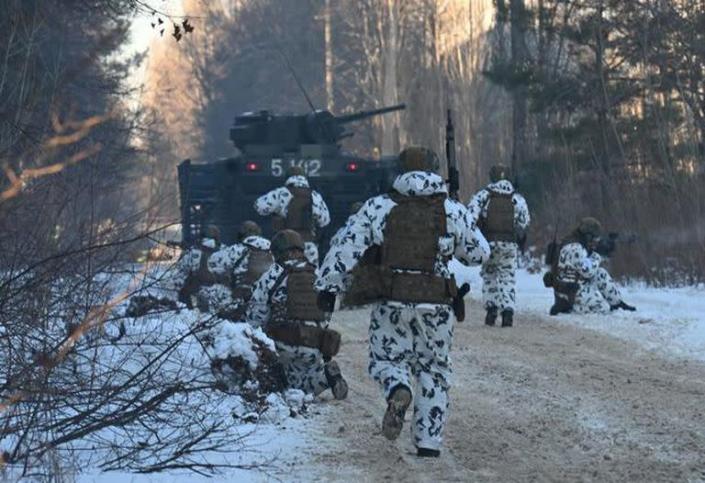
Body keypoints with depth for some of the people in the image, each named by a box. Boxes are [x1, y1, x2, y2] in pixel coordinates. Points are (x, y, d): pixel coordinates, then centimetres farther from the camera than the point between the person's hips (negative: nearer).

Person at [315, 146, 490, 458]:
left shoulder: (378, 207, 2)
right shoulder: (453, 212, 4)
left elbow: (347, 248, -2)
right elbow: (480, 253, 14)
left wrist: (328, 284, 3)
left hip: (391, 303, -1)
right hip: (436, 305, 1)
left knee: (386, 359, 14)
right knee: (434, 370, 13)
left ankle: (398, 390, -22)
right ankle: (429, 442, 9)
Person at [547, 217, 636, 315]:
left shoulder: (577, 244, 9)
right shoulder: (574, 248, -24)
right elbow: (587, 271, -26)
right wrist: (597, 257, -9)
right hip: (572, 292, -10)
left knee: (601, 274, 13)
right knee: (604, 308, -5)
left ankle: (617, 302, 17)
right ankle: (566, 306, -8)